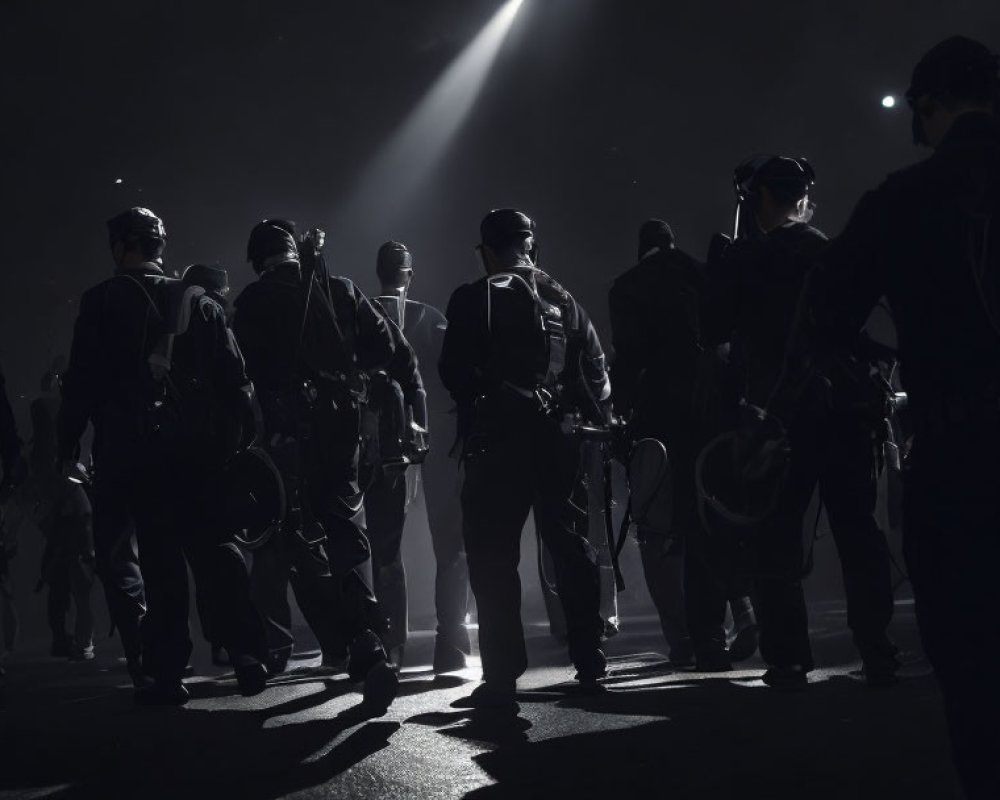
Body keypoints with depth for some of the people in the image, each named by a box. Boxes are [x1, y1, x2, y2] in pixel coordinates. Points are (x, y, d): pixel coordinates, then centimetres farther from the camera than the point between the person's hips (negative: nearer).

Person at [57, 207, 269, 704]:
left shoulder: (101, 303, 2)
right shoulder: (198, 304, 12)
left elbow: (81, 379, -3)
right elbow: (234, 378, 8)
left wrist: (68, 444, 2)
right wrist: (243, 439, 10)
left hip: (132, 450, -3)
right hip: (199, 445, 3)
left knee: (158, 556, -1)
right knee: (213, 543, 8)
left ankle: (166, 672, -1)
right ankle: (245, 650, -6)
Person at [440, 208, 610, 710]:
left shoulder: (474, 299, -3)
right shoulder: (563, 301, 11)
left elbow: (453, 371, -7)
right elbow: (596, 372, 9)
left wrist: (479, 405, 10)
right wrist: (597, 426, 18)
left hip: (498, 441, -5)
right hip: (559, 440, 5)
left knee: (493, 557, -2)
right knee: (571, 546, 15)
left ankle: (502, 677, -7)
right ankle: (589, 659, 22)